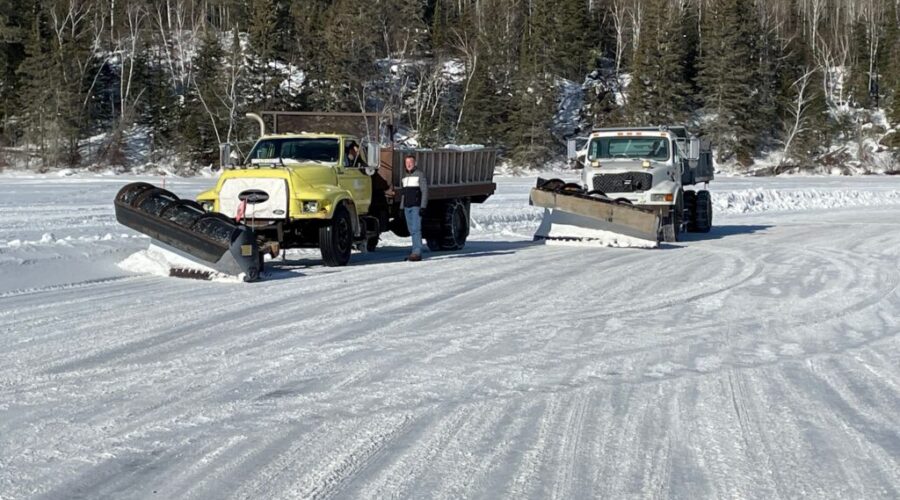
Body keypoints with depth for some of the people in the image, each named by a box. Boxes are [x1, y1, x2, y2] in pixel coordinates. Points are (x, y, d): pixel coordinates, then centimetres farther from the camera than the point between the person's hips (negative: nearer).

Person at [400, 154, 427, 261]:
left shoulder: (420, 175, -2)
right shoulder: (404, 177, 19)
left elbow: (425, 191, -7)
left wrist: (423, 207, -14)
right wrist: (401, 207, 17)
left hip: (416, 207, -7)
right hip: (407, 207, 7)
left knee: (416, 229, -14)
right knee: (411, 230, 6)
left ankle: (417, 253, -18)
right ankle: (415, 251, 9)